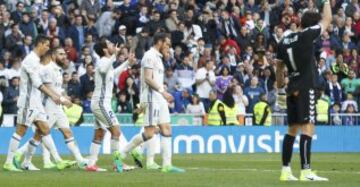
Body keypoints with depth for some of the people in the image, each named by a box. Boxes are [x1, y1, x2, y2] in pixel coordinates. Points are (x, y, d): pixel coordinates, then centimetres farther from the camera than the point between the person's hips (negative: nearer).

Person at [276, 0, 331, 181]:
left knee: (292, 129, 13)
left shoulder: (284, 41, 10)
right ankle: (306, 172, -17)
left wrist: (280, 88, 27)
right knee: (308, 128, -10)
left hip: (292, 89, 8)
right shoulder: (306, 36, -9)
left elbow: (279, 67, 17)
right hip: (306, 88, -8)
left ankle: (285, 171, 13)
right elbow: (327, 19, 1)